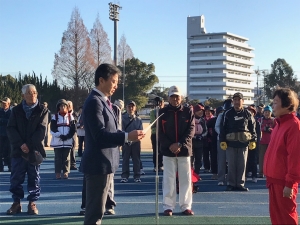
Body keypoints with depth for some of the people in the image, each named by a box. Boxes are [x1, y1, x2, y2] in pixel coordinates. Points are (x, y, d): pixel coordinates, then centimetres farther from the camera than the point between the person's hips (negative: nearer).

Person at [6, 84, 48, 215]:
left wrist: (29, 145, -13)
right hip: (18, 149, 2)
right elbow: (11, 129, 0)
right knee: (16, 178, 2)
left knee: (34, 178, 4)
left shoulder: (42, 110, 2)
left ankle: (32, 203, 12)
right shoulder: (16, 110, 7)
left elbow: (42, 130, -6)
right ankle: (16, 203, 12)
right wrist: (21, 144, -14)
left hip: (35, 150, -1)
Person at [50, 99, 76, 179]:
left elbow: (73, 129, 4)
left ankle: (66, 172, 8)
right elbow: (52, 129, -2)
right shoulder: (55, 117, 5)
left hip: (68, 141, 1)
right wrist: (60, 135, -14)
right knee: (58, 158, 0)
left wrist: (67, 136, -11)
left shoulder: (70, 116, 9)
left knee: (66, 157, 2)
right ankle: (58, 173, 3)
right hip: (57, 141, -1)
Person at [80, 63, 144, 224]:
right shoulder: (94, 102, -16)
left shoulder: (103, 101, 16)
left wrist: (129, 136, 6)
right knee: (95, 210, -5)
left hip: (105, 163, 10)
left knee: (96, 209, 17)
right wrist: (127, 136, -27)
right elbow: (99, 134, -24)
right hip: (99, 164, -10)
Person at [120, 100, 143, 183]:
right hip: (125, 142, -1)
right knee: (125, 159, 1)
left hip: (135, 142, 1)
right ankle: (124, 176, 7)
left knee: (136, 159, 5)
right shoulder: (122, 118, 0)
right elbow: (121, 130, -5)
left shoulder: (138, 119, 5)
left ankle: (137, 176, 12)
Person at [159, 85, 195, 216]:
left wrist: (180, 144, -14)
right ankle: (168, 207, 9)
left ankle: (186, 206, 13)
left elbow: (191, 130, -3)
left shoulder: (188, 111, 4)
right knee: (168, 180, 2)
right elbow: (160, 132, -1)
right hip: (168, 151, 0)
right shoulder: (162, 112, 3)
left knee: (186, 179, 4)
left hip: (184, 150, 1)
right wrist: (169, 146, -13)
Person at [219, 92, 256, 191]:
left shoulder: (247, 114, 4)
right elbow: (223, 128, 2)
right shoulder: (227, 113, 1)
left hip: (243, 143, 1)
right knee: (231, 164, 3)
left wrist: (253, 140, 3)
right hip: (230, 143, -1)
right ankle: (231, 184, 12)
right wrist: (222, 141, -3)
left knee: (242, 165, 5)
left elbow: (252, 128, 8)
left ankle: (240, 184, 13)